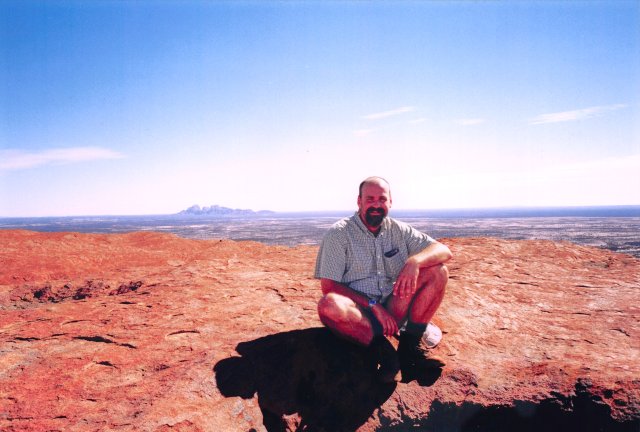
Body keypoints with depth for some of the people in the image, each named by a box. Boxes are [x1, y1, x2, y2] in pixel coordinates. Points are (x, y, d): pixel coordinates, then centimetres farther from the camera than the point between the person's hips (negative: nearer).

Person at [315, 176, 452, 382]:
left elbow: (444, 251, -1)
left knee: (437, 271, -12)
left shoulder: (399, 230, 7)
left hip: (393, 310, 4)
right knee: (329, 305, -37)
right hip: (356, 314, -4)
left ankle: (411, 344, -13)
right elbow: (329, 286, -10)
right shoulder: (338, 234, -4)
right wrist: (373, 305, -19)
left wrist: (414, 261, -23)